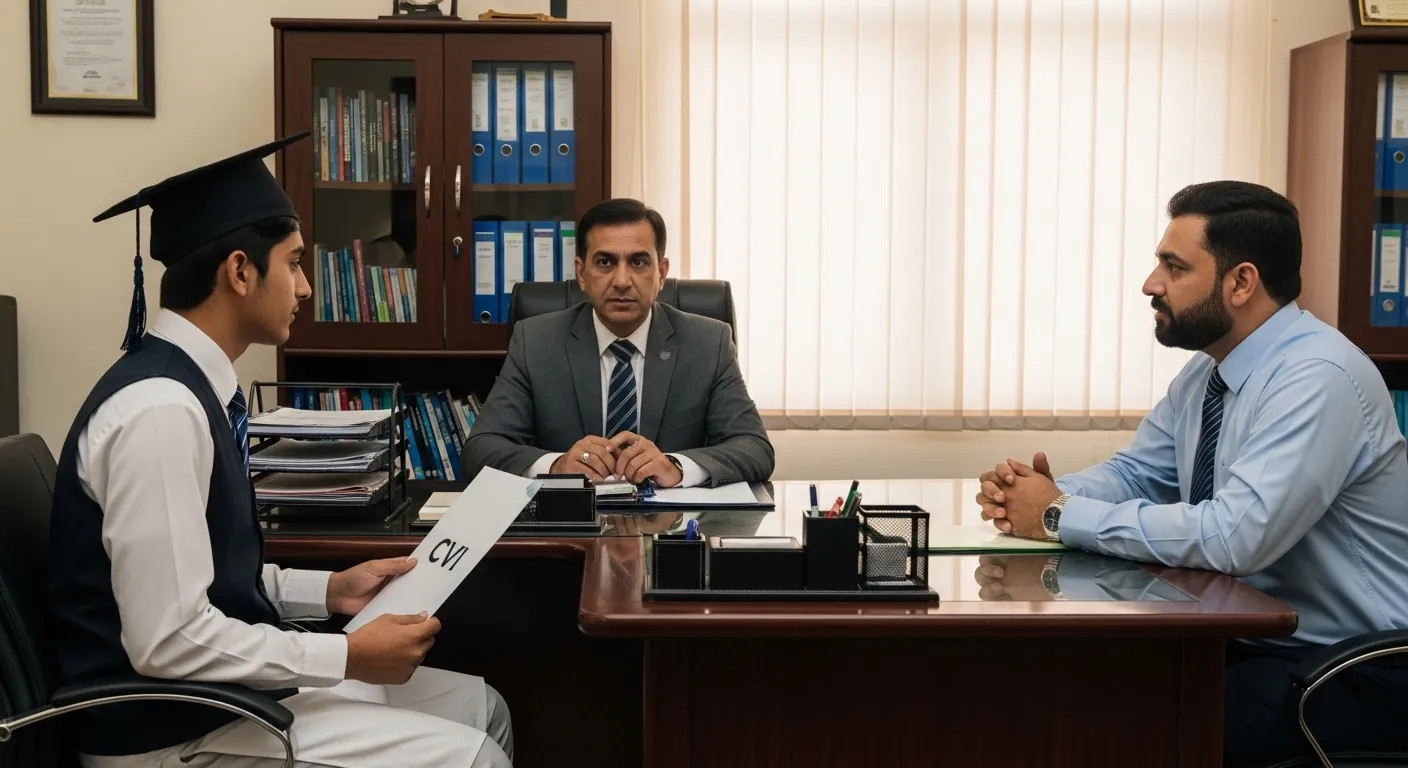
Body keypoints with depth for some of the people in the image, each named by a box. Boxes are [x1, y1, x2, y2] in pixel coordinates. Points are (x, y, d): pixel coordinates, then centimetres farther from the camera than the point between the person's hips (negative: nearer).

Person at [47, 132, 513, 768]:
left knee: (478, 707, 13)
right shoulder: (161, 407, -24)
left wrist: (328, 591, 6)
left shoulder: (191, 385, 5)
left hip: (224, 691, 9)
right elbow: (168, 641, -26)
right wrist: (348, 656, -18)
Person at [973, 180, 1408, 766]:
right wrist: (1043, 493, -10)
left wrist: (1061, 517, -24)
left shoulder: (1318, 377, -23)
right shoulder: (1208, 370, 4)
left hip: (1359, 673, -8)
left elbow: (1234, 535, -32)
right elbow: (1136, 473, 12)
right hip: (1249, 638, 8)